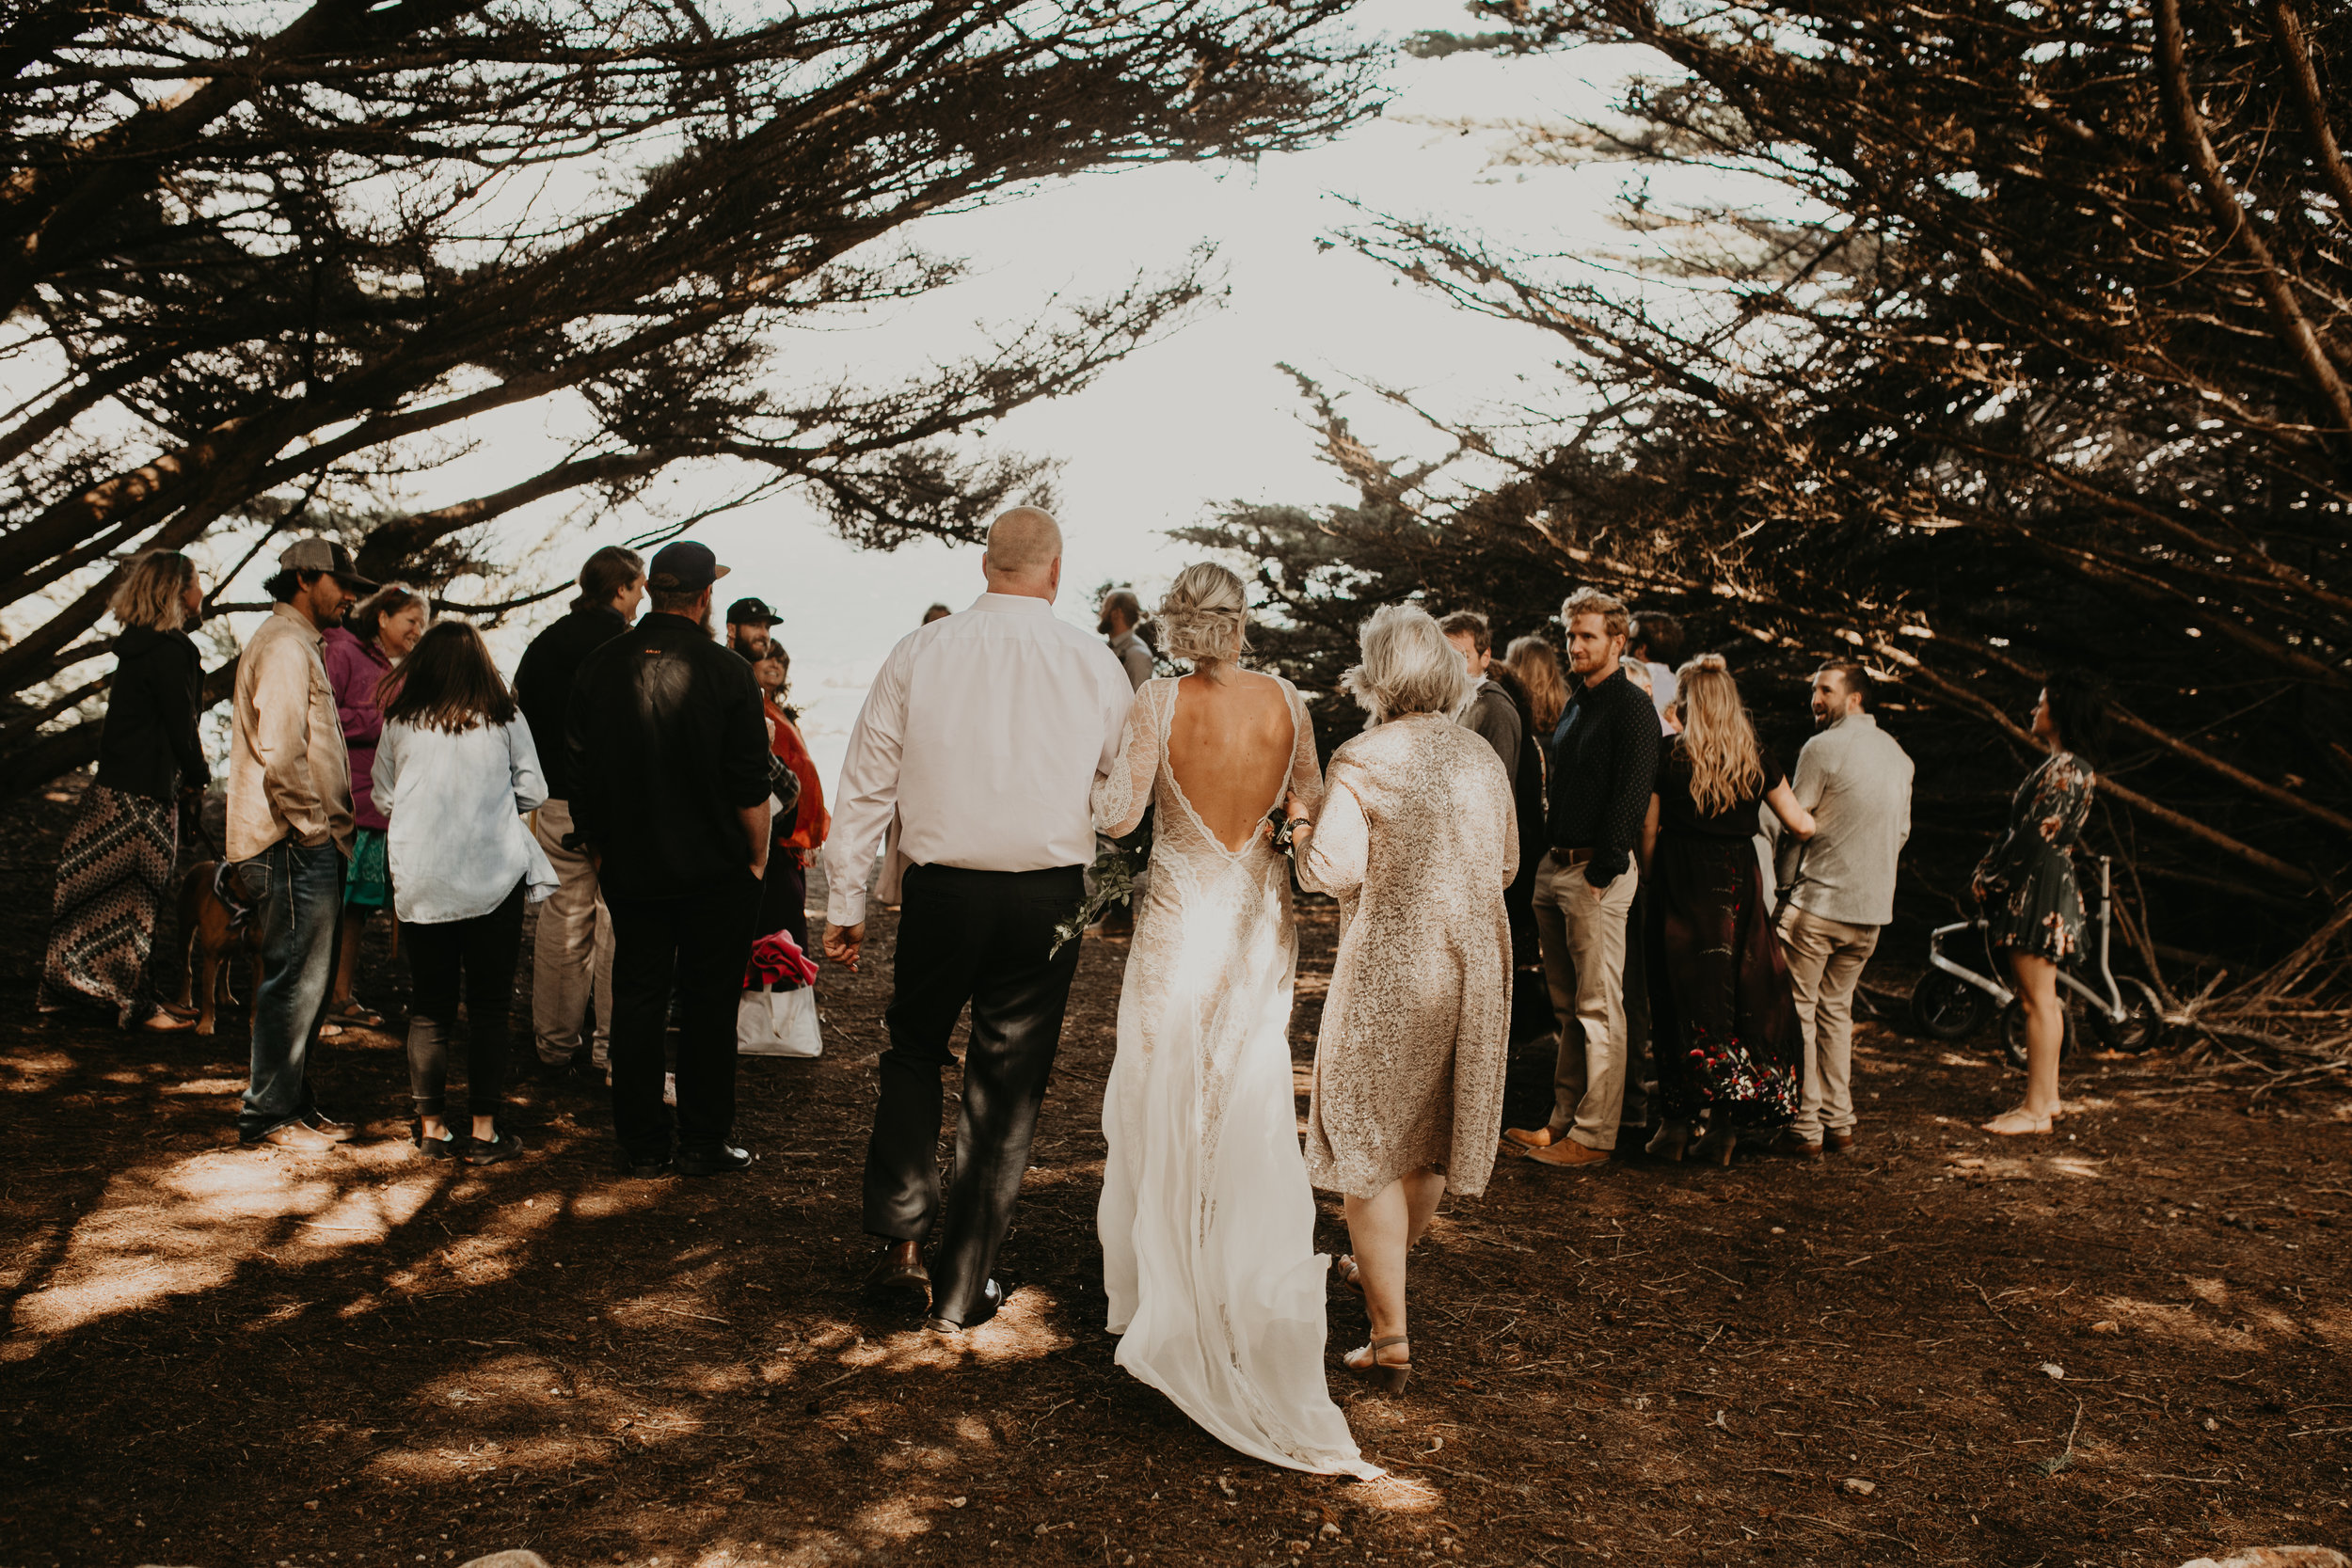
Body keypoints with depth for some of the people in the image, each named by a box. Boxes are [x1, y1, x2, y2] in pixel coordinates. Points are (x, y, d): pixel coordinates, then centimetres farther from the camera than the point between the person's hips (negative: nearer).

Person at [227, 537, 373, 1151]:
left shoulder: (297, 644, 23)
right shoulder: (284, 646, -11)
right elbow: (281, 757, -22)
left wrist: (332, 829, 17)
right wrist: (315, 829, -14)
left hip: (307, 846, 11)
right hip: (294, 847, -11)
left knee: (307, 983, 14)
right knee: (295, 981, -6)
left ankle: (295, 1104, 22)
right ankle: (268, 1113, 2)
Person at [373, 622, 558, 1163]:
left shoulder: (399, 722, 2)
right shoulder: (505, 719, -2)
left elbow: (383, 796, 8)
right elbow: (532, 793, 3)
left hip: (419, 882, 2)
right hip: (493, 876, -2)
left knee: (429, 1007, 9)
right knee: (489, 1006, 4)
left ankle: (431, 1127, 14)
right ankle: (484, 1131, 6)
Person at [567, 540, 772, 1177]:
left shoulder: (599, 666, 0)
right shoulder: (726, 672, -13)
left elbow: (583, 781, 6)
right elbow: (750, 786, -11)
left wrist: (602, 854, 17)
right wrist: (757, 858, 2)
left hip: (630, 868, 4)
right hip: (715, 869, -3)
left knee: (636, 1001, 10)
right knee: (708, 1005, 6)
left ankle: (641, 1143, 17)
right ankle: (703, 1143, 12)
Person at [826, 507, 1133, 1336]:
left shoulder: (918, 653, -2)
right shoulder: (1095, 665, -3)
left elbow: (865, 787, 1)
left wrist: (845, 903, 8)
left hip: (940, 892, 0)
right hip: (1047, 899, 0)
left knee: (911, 1057, 23)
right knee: (1007, 1092, 10)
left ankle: (900, 1241, 17)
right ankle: (961, 1290, 18)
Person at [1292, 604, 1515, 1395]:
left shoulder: (1362, 760, -11)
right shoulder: (1484, 758, 7)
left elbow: (1335, 870, -18)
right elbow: (1505, 865, 15)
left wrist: (1300, 830, 1)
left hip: (1389, 965, -6)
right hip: (1475, 963, 6)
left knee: (1369, 1144, 3)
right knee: (1432, 1134, 20)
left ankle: (1390, 1338, 2)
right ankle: (1382, 1267, 43)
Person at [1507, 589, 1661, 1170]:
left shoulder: (1631, 706, -9)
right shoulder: (1574, 704, 18)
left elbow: (1631, 794, -15)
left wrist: (1603, 871, -18)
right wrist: (1550, 854, 15)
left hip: (1598, 872, -9)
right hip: (1556, 866, 9)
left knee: (1599, 1009, -4)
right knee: (1569, 1007, 13)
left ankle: (1594, 1135, 0)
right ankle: (1564, 1121, 20)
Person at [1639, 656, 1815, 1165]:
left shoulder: (1669, 755, -6)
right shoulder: (1757, 759, 2)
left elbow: (1648, 831, -4)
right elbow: (1801, 825, 8)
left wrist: (1648, 878, 10)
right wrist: (1815, 813, 30)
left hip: (1681, 888, -2)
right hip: (1738, 888, 2)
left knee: (1682, 997, 4)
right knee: (1741, 996, 9)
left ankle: (1677, 1124, 8)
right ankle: (1725, 1123, 10)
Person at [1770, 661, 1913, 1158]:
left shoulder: (1822, 748, -11)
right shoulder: (1897, 754, 12)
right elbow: (1902, 831, 17)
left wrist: (1787, 888, 3)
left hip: (1817, 902, -7)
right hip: (1873, 907, 7)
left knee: (1800, 1013, 0)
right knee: (1836, 1011, 16)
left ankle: (1805, 1127, 1)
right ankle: (1839, 1122, 16)